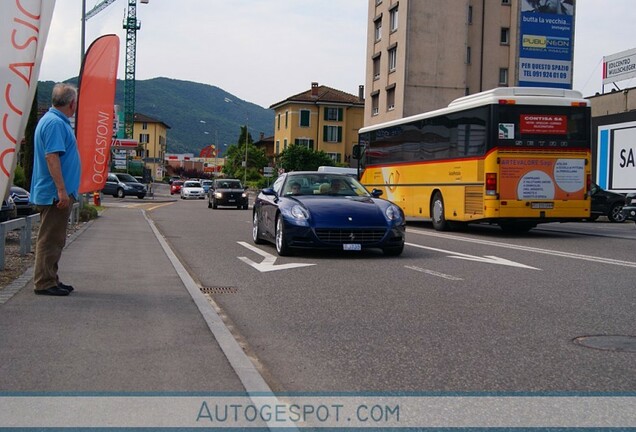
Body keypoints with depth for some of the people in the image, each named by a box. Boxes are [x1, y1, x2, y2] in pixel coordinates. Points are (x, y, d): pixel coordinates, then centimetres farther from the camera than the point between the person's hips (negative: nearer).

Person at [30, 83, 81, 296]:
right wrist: (61, 190, -27)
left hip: (56, 193, 11)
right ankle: (44, 283, 0)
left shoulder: (56, 121, 17)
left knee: (54, 239, 15)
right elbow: (52, 157, -24)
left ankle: (50, 280, 22)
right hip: (55, 193, -11)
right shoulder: (55, 123, -16)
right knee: (50, 239, -5)